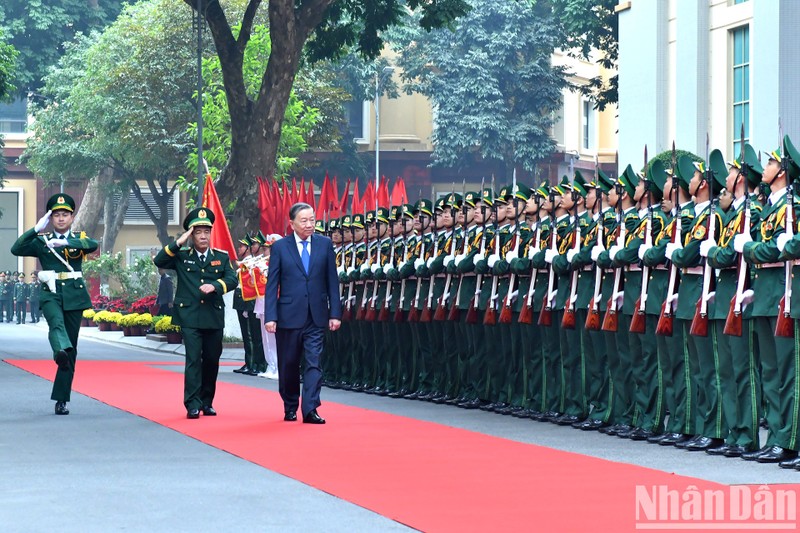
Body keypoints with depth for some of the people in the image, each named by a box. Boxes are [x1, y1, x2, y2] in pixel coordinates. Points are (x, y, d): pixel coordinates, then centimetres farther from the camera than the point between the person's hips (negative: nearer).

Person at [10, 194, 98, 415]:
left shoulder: (79, 239, 11)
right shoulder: (42, 241, 11)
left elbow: (92, 245, -13)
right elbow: (16, 249, -4)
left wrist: (66, 242, -28)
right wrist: (36, 229, -13)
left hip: (74, 296, 1)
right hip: (51, 293, -1)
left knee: (71, 351, 2)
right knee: (56, 323, -35)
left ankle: (61, 399, 7)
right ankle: (61, 350, -67)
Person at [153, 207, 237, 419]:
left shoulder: (222, 257, 10)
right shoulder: (181, 256, 6)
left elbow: (232, 279, -1)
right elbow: (159, 262, -7)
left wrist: (215, 286, -20)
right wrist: (178, 243, -13)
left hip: (214, 317, 3)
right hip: (190, 316, -3)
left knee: (212, 360, 9)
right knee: (193, 359, -10)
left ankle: (207, 402, 22)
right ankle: (193, 405, -11)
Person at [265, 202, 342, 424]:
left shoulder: (325, 244, 4)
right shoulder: (280, 247, 0)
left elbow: (332, 281, 5)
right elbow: (272, 285, -1)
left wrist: (335, 313, 0)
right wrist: (270, 316, -8)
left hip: (316, 316, 1)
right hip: (289, 315, -1)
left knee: (313, 363, -7)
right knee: (288, 365, 9)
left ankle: (310, 409, -8)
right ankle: (290, 407, 23)